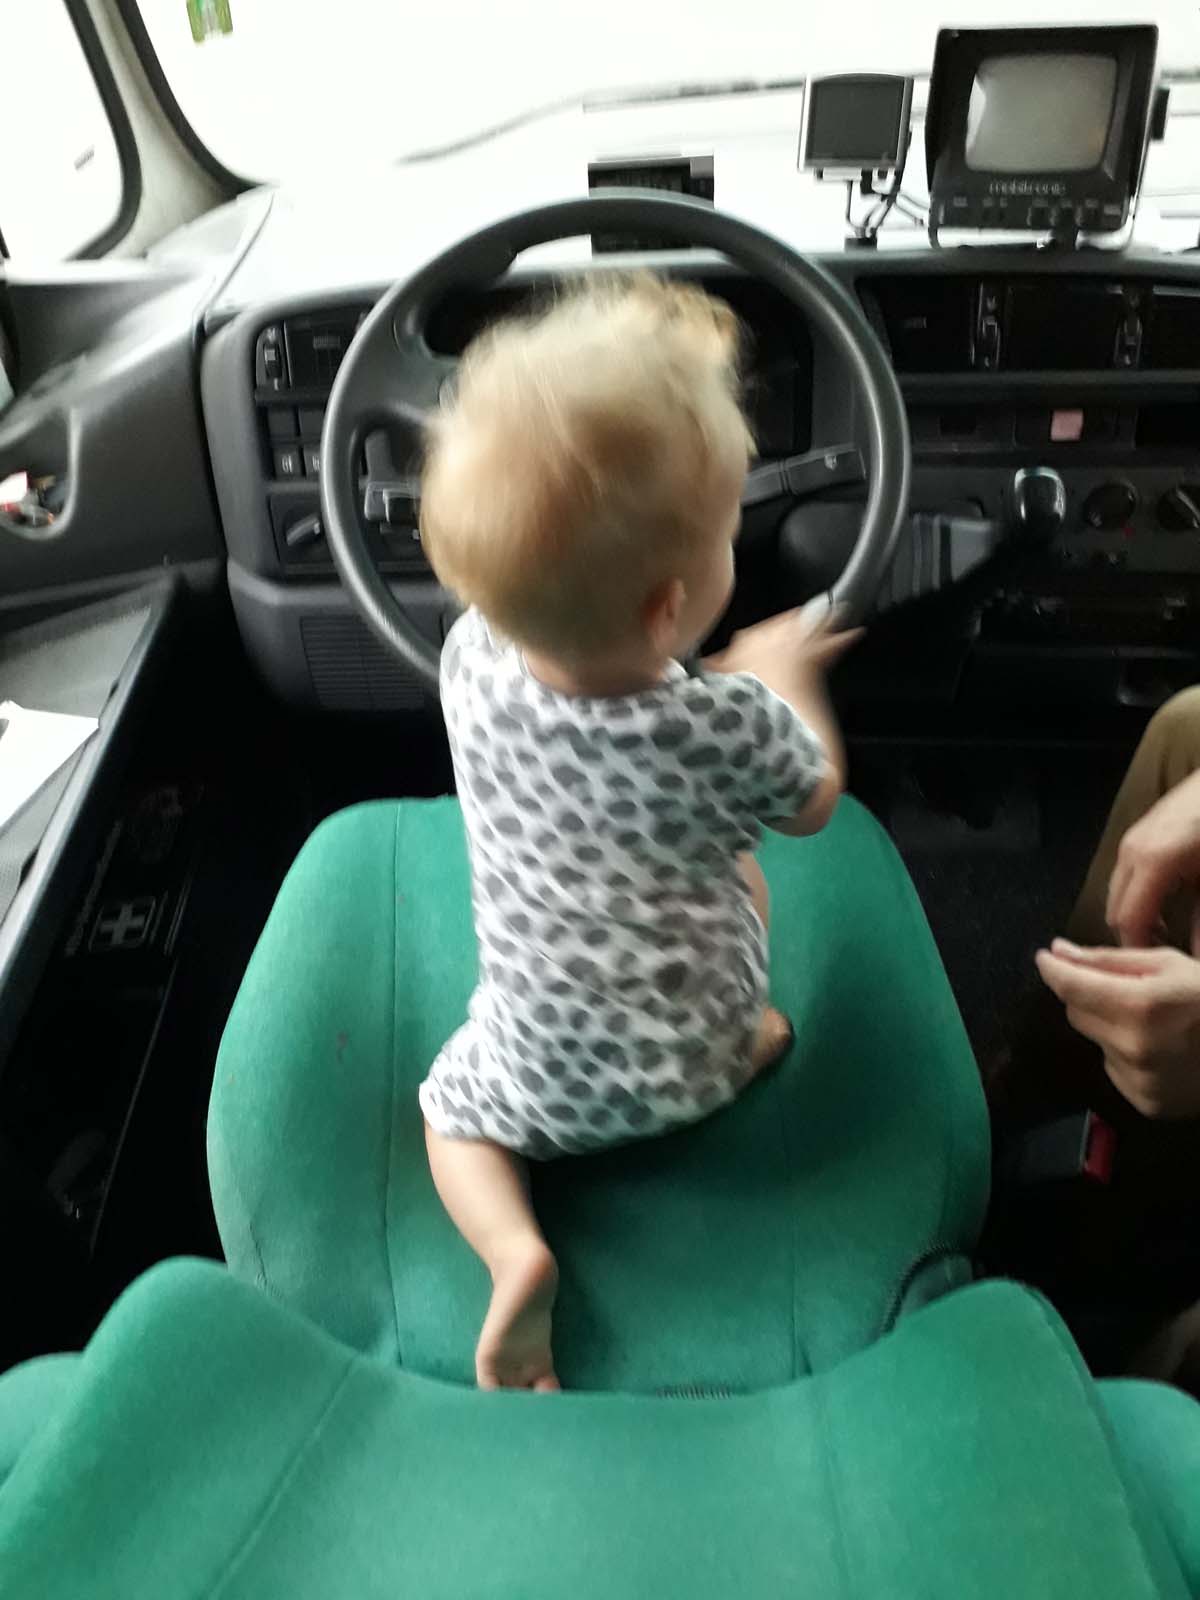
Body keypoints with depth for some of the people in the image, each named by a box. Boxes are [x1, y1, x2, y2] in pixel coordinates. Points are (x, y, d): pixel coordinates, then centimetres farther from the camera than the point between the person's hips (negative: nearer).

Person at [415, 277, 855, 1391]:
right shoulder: (732, 727, -29)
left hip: (546, 1071, 0)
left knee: (452, 1106, 26)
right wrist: (784, 678, 9)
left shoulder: (470, 658, -19)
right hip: (693, 1058, 0)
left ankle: (514, 1251, 1)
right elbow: (813, 802, -6)